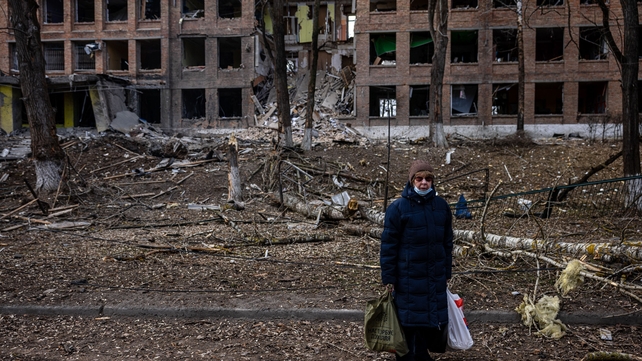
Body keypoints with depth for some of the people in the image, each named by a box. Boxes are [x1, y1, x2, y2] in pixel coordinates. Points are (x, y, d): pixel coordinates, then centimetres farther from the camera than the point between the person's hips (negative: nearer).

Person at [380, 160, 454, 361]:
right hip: (408, 277, -4)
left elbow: (447, 242, 13)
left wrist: (447, 272, 13)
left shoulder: (441, 206, 5)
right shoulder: (398, 208, -9)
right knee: (409, 321, 3)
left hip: (435, 276, 4)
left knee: (434, 317, 10)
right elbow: (388, 245, -7)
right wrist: (388, 278, -8)